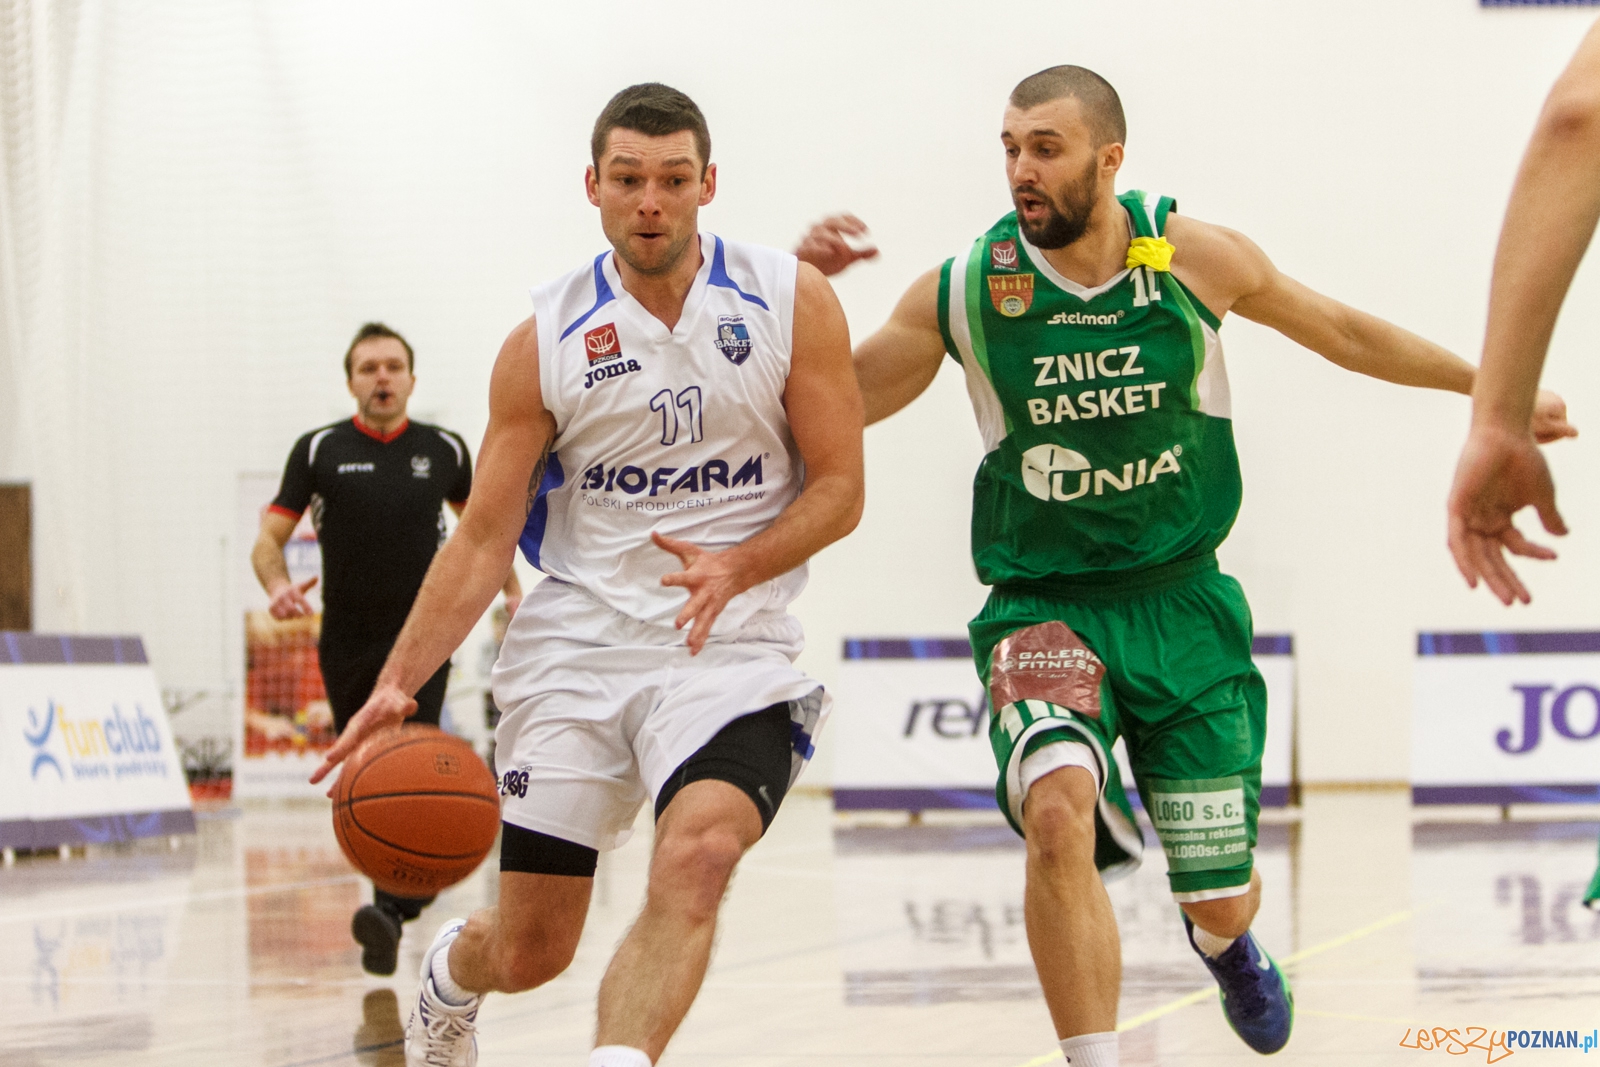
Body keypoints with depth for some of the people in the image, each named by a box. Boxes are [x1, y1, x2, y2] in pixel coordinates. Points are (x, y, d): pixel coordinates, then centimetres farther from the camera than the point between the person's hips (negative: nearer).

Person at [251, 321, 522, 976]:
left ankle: (390, 911, -29)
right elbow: (269, 539, -1)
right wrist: (278, 585, -21)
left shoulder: (443, 450, 3)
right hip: (347, 644, 2)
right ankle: (410, 884, 29)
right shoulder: (319, 451, 0)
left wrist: (512, 590, 13)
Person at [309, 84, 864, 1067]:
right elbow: (486, 535, 1)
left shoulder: (793, 302, -2)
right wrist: (397, 683, -10)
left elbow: (838, 490, -1)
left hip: (731, 645, -1)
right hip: (576, 643, 1)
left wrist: (738, 567, -20)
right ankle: (451, 976, 42)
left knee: (699, 855, -31)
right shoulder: (547, 340, 0)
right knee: (529, 953, 6)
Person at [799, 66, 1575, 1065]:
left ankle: (1225, 940, 50)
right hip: (1043, 605, -1)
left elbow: (1343, 332, 9)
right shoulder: (962, 292, -9)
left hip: (1183, 603, 1)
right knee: (1056, 820, -32)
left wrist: (1494, 387, 16)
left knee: (1223, 902, 9)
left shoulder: (1193, 258, -8)